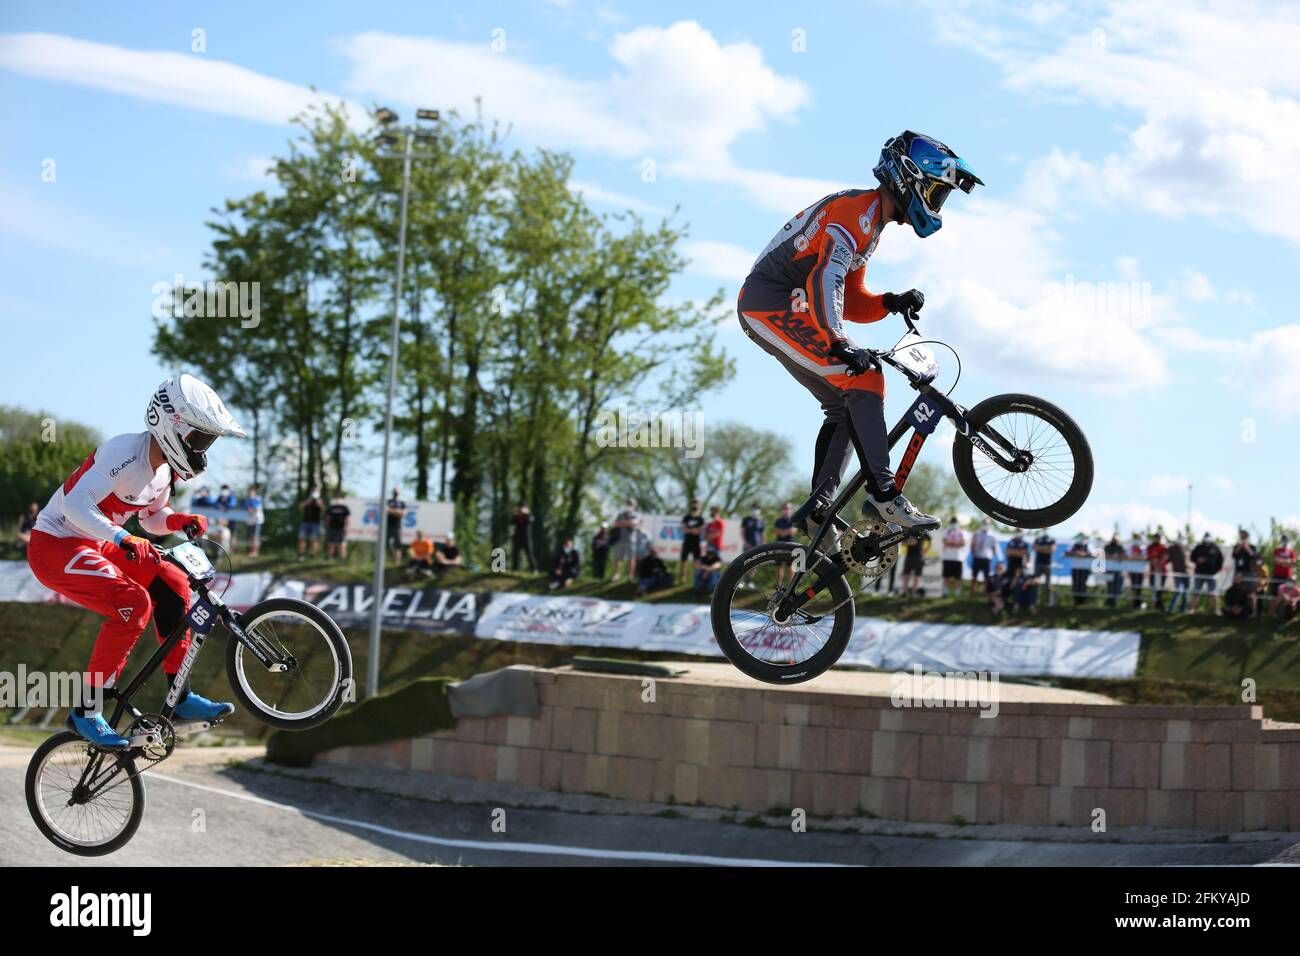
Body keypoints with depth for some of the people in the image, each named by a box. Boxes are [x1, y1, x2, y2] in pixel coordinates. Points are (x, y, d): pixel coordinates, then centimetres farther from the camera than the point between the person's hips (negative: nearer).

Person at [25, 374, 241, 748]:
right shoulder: (126, 452, -25)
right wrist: (123, 539, -47)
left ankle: (180, 697, 7)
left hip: (95, 546, 9)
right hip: (55, 545, -9)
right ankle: (86, 711, -18)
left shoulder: (165, 467, 3)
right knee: (132, 603, -25)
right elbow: (76, 505, -35)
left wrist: (179, 520, -6)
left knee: (171, 585, 2)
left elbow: (151, 519, 16)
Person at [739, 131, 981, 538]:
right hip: (774, 303, -11)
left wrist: (892, 303, 1)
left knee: (846, 405, 9)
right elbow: (825, 279, -29)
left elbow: (851, 302, 20)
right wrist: (838, 345, -38)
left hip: (764, 312, 11)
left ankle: (817, 508, 6)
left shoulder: (871, 224, 20)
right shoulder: (858, 210, -13)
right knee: (863, 379, -19)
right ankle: (884, 496, -23)